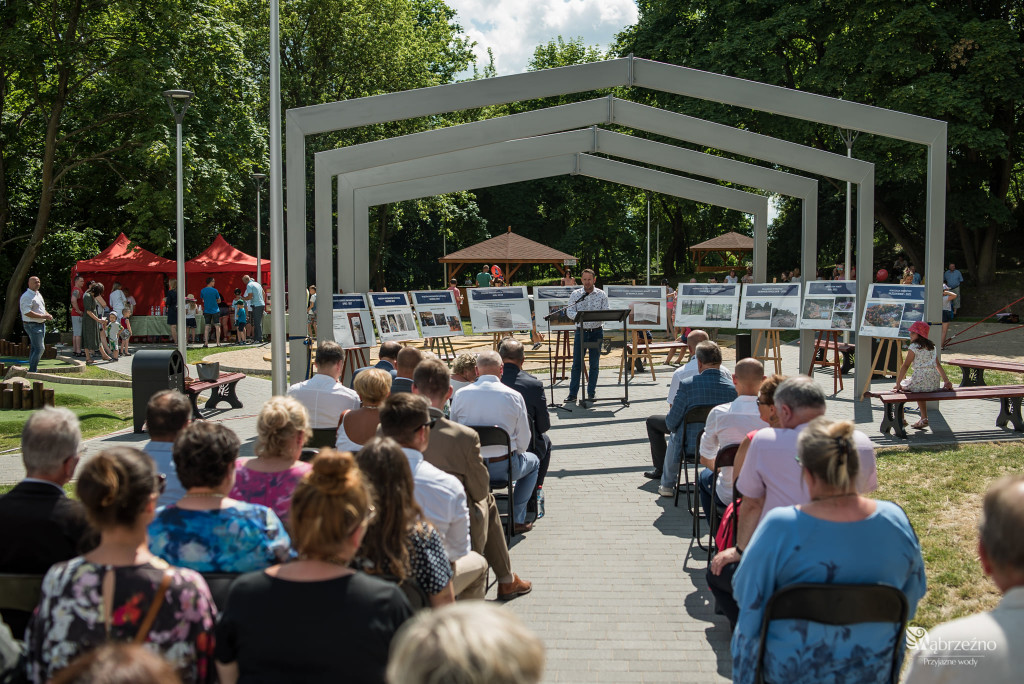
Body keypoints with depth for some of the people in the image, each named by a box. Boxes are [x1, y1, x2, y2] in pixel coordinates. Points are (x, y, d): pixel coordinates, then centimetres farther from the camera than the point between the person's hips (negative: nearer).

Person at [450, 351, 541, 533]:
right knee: (533, 461, 30)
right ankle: (516, 519, 22)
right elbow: (523, 441, -3)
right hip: (503, 468, -3)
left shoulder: (460, 395, -3)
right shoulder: (514, 396, -8)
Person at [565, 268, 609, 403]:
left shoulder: (601, 294, 3)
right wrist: (579, 316, -26)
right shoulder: (575, 294, 4)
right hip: (581, 331, 0)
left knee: (594, 364, 5)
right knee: (576, 363, -3)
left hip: (596, 332, 0)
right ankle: (572, 394, -1)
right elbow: (569, 312, -5)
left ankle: (591, 393, 13)